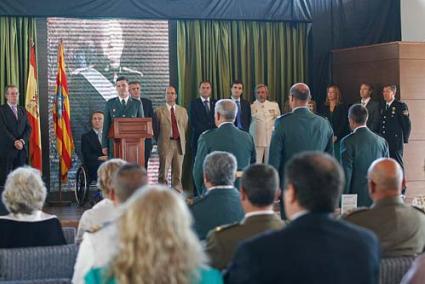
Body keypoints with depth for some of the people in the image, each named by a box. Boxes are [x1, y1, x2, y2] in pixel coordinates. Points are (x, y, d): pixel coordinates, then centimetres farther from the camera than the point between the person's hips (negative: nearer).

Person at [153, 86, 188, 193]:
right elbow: (156, 129, 5)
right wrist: (160, 142, 4)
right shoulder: (159, 111, 3)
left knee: (178, 172, 5)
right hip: (166, 144, -3)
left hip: (179, 144, 3)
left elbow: (185, 127, 15)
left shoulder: (182, 110, 14)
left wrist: (183, 141, 8)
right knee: (163, 172, -5)